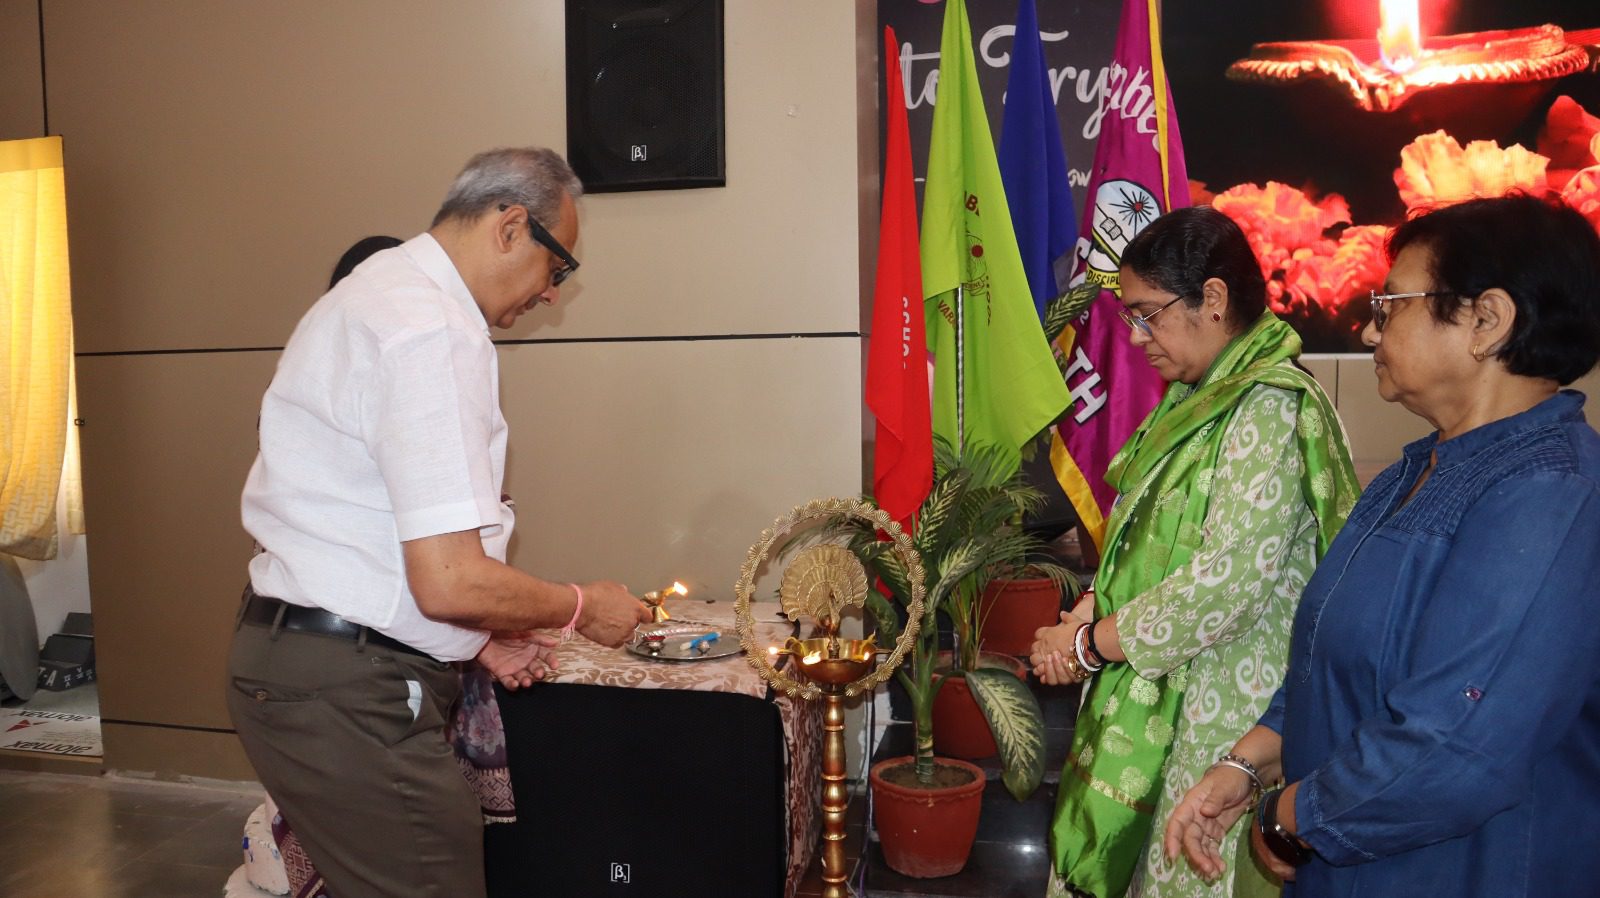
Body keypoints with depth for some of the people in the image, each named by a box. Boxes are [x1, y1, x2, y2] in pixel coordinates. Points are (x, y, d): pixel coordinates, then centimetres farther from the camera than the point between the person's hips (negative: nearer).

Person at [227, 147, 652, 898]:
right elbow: (450, 580, -24)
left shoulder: (380, 293, 15)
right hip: (345, 691, -10)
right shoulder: (434, 330, -19)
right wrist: (582, 608, -7)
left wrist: (478, 637, 15)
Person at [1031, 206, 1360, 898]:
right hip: (1157, 694, 9)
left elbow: (1226, 587, -25)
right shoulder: (1200, 398, 11)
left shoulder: (1269, 410, -19)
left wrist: (1090, 644, -15)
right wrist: (1088, 613, -1)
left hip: (1219, 711, -9)